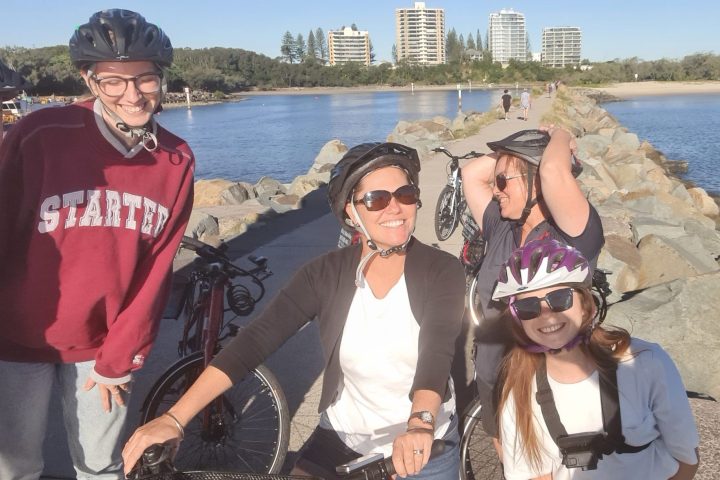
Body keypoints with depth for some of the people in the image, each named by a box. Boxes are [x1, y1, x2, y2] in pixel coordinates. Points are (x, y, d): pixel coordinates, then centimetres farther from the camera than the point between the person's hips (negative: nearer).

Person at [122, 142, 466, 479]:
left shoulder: (441, 271, -13)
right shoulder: (325, 274, -10)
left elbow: (437, 350, -27)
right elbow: (255, 340, -18)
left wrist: (420, 424, -48)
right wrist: (174, 418, -27)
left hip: (426, 446, -1)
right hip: (342, 438, 1)